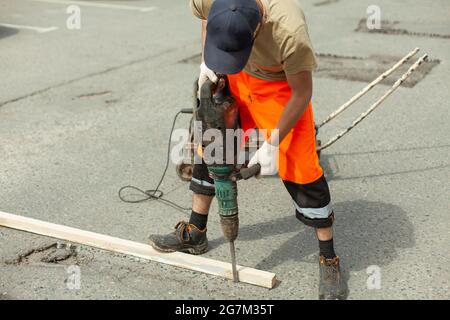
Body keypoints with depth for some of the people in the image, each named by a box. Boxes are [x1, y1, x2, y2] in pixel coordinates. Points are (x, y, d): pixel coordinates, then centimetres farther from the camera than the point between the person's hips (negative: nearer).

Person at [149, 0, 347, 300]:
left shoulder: (290, 32, -42)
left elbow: (302, 93, -24)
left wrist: (272, 144, -20)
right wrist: (206, 61, -10)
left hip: (282, 88, -5)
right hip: (235, 79, 5)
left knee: (301, 171, -10)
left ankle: (329, 260, 6)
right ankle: (194, 234, 29)